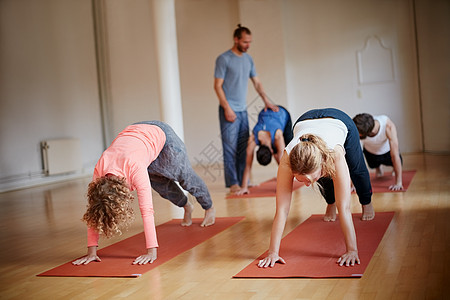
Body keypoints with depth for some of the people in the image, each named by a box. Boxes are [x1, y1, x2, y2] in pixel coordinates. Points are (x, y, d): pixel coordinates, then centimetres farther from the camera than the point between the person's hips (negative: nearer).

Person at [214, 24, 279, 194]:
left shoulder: (248, 59, 14)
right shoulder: (224, 59, -6)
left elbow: (256, 83, 18)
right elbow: (218, 86, -9)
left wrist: (266, 101, 8)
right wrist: (227, 108, -15)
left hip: (243, 110, 7)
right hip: (229, 110, -7)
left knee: (243, 147, 7)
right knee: (230, 147, -5)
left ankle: (243, 180, 12)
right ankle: (232, 183, -2)